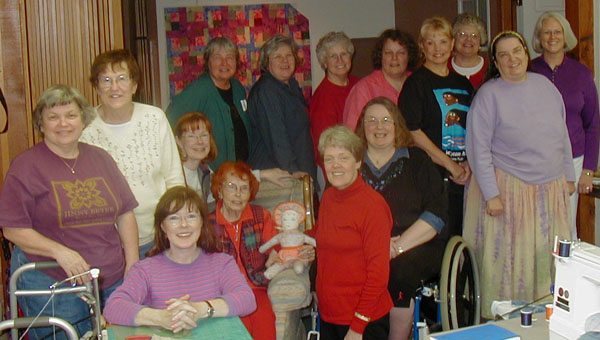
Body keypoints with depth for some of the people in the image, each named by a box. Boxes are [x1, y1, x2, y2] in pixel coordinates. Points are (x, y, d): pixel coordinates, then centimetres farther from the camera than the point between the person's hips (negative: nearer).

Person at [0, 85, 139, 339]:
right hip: (51, 285, -4)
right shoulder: (26, 166, -4)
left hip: (113, 281, 5)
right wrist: (61, 252, -21)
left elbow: (125, 214, 13)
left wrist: (133, 264, 3)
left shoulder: (100, 159, 12)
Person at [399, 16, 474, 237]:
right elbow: (412, 131, -11)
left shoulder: (463, 83, 16)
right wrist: (450, 164, -12)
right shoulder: (417, 83, -3)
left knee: (463, 234, 7)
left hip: (464, 175, 6)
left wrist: (469, 163, -1)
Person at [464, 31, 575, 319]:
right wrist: (490, 194, -15)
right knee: (507, 256, 0)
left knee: (547, 253, 10)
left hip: (550, 187, 5)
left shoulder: (545, 86, 8)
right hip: (508, 187, -5)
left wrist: (569, 175, 16)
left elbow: (562, 135, 16)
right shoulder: (488, 95, -9)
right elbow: (478, 148, -12)